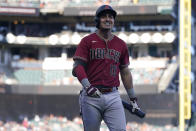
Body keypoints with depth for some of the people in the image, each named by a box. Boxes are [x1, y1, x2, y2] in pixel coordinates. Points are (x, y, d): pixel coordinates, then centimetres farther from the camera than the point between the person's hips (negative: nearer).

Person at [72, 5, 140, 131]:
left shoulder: (121, 44, 14)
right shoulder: (87, 41, 4)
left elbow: (125, 72, 21)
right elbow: (77, 67, -6)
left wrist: (133, 98, 20)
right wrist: (87, 86, -22)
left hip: (113, 97, 2)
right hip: (91, 97, -2)